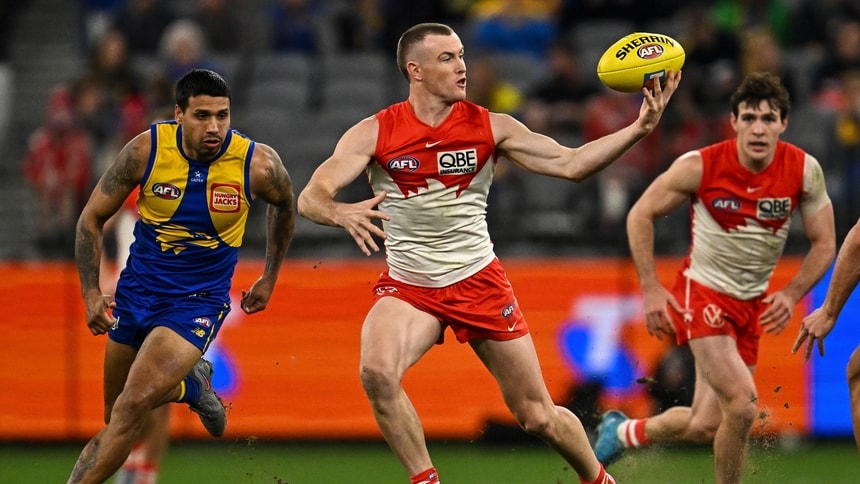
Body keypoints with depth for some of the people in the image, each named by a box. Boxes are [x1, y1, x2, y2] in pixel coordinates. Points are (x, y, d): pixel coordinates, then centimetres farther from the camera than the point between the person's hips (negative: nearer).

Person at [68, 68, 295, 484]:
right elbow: (92, 218, -1)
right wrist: (90, 292, -8)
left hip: (199, 302, -3)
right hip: (137, 289, 3)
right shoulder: (146, 150, -15)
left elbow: (284, 205, 10)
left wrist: (270, 278, 17)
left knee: (133, 405, -23)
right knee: (116, 416, 17)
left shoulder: (258, 165, -17)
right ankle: (193, 384, 43)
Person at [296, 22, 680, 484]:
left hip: (478, 282, 1)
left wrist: (638, 128, -22)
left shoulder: (489, 128, -5)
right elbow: (310, 197, -16)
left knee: (538, 416, 5)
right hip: (407, 287, -1)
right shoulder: (374, 133, -8)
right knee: (377, 373, -32)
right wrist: (343, 213, -40)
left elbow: (569, 163, -9)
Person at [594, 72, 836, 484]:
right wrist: (651, 289, -9)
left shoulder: (805, 171, -11)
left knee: (705, 427, 7)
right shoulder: (701, 166, -18)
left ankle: (623, 431, 38)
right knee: (742, 406, -22)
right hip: (703, 292, -4)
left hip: (753, 303, 4)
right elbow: (641, 215, -5)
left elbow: (824, 243, 1)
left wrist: (791, 294, -14)